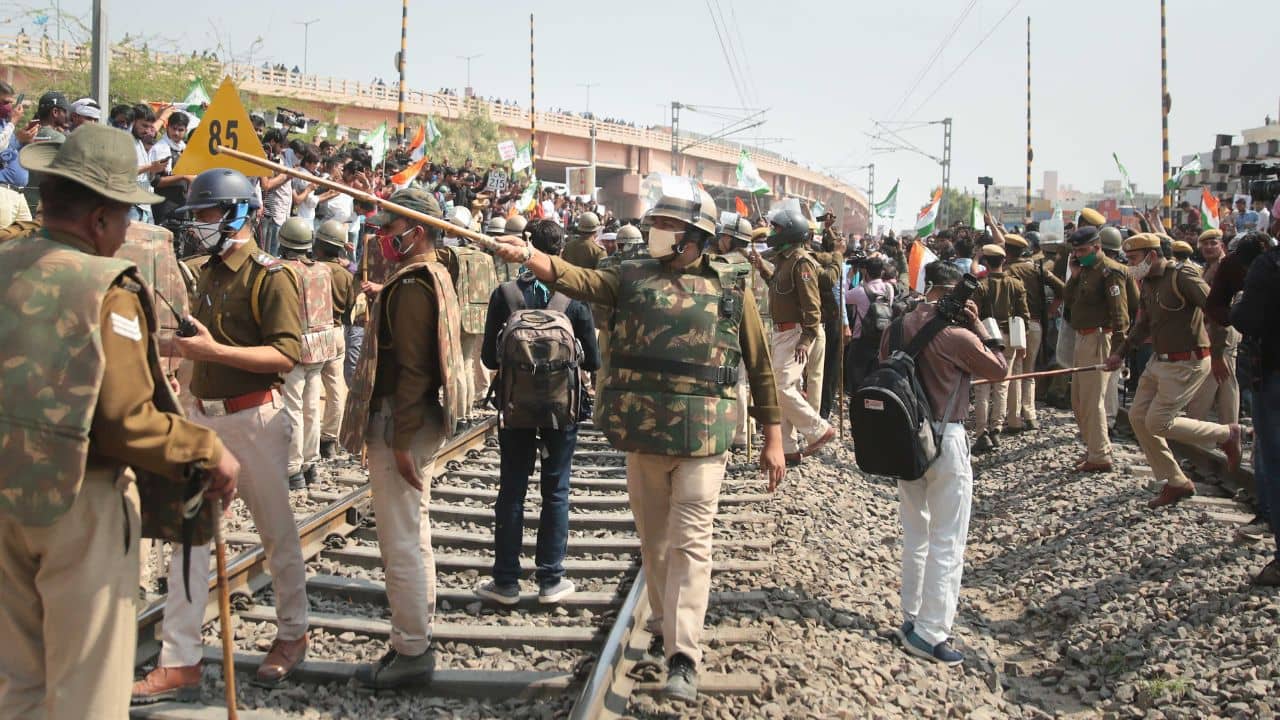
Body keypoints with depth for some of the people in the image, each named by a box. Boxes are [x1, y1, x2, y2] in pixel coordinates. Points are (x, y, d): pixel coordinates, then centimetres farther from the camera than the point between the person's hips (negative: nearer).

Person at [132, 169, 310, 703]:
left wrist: (214, 351, -27)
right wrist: (188, 343, 9)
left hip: (254, 418, -7)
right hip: (204, 416, 8)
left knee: (276, 532, 8)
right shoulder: (208, 272, 13)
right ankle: (179, 663, 11)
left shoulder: (268, 275, -12)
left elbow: (287, 354, -22)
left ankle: (292, 634, 27)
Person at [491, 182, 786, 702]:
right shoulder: (633, 277, 6)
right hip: (643, 433, 3)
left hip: (703, 439, -3)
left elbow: (759, 365, 5)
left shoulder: (731, 286, 1)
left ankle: (683, 657, -2)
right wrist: (529, 256, -29)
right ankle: (664, 626, 34)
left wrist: (773, 438, 5)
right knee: (653, 539, 15)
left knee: (689, 543, -5)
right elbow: (577, 280, -11)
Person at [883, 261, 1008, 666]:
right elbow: (1000, 370, -4)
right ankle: (930, 633, 4)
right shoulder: (957, 335, -17)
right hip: (945, 439, -7)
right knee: (947, 542, 2)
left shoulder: (897, 327, 1)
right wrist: (977, 326, -2)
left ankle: (912, 619, 28)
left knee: (914, 536, 19)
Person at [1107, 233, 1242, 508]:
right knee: (1138, 416, 6)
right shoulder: (1148, 283, 10)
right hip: (1160, 361, 9)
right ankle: (1175, 482, 16)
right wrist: (1120, 351, 12)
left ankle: (1226, 434, 12)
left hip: (1186, 364, -9)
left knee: (1158, 422, -11)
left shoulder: (1181, 275, -16)